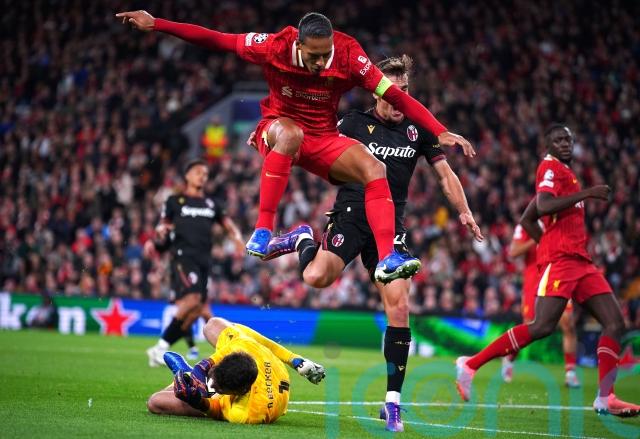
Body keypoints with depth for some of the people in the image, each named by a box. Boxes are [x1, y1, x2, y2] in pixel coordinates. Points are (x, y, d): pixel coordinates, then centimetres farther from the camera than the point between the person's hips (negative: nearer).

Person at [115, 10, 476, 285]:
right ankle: (263, 231, -39)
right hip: (278, 128, -2)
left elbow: (395, 96, -18)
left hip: (324, 139, 2)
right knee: (291, 134, -39)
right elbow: (215, 39, -10)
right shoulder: (275, 47, -19)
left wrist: (440, 132, -24)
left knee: (375, 168, -23)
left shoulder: (349, 55, -18)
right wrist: (155, 24, -11)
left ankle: (387, 259, -29)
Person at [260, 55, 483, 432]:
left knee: (399, 307, -9)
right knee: (317, 277, -28)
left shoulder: (418, 129, 9)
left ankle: (392, 403, -2)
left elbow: (445, 174, 14)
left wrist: (464, 212, 1)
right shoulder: (354, 124, 1)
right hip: (352, 213, -2)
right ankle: (304, 240, 10)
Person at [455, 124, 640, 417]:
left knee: (615, 323, -1)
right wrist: (587, 193, -17)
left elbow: (526, 220, 28)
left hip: (580, 261, 10)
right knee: (543, 326, -19)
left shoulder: (564, 173, 25)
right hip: (560, 260, -10)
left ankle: (605, 398, -4)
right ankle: (470, 365, -13)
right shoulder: (551, 167, -2)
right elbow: (543, 206, -22)